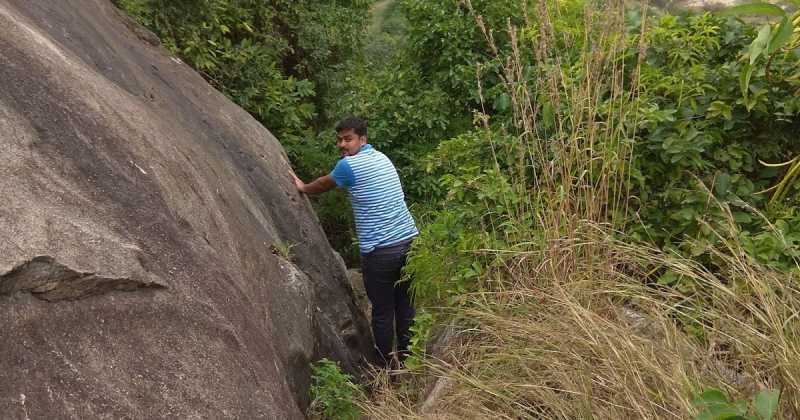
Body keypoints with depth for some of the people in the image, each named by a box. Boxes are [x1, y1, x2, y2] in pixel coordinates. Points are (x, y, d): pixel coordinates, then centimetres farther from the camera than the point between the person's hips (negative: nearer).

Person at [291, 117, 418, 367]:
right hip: (409, 240, 7)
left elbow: (324, 184, 11)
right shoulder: (382, 157, 15)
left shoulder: (349, 165, -8)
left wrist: (303, 188, 31)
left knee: (383, 313, 6)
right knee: (406, 308, 14)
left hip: (380, 251, -7)